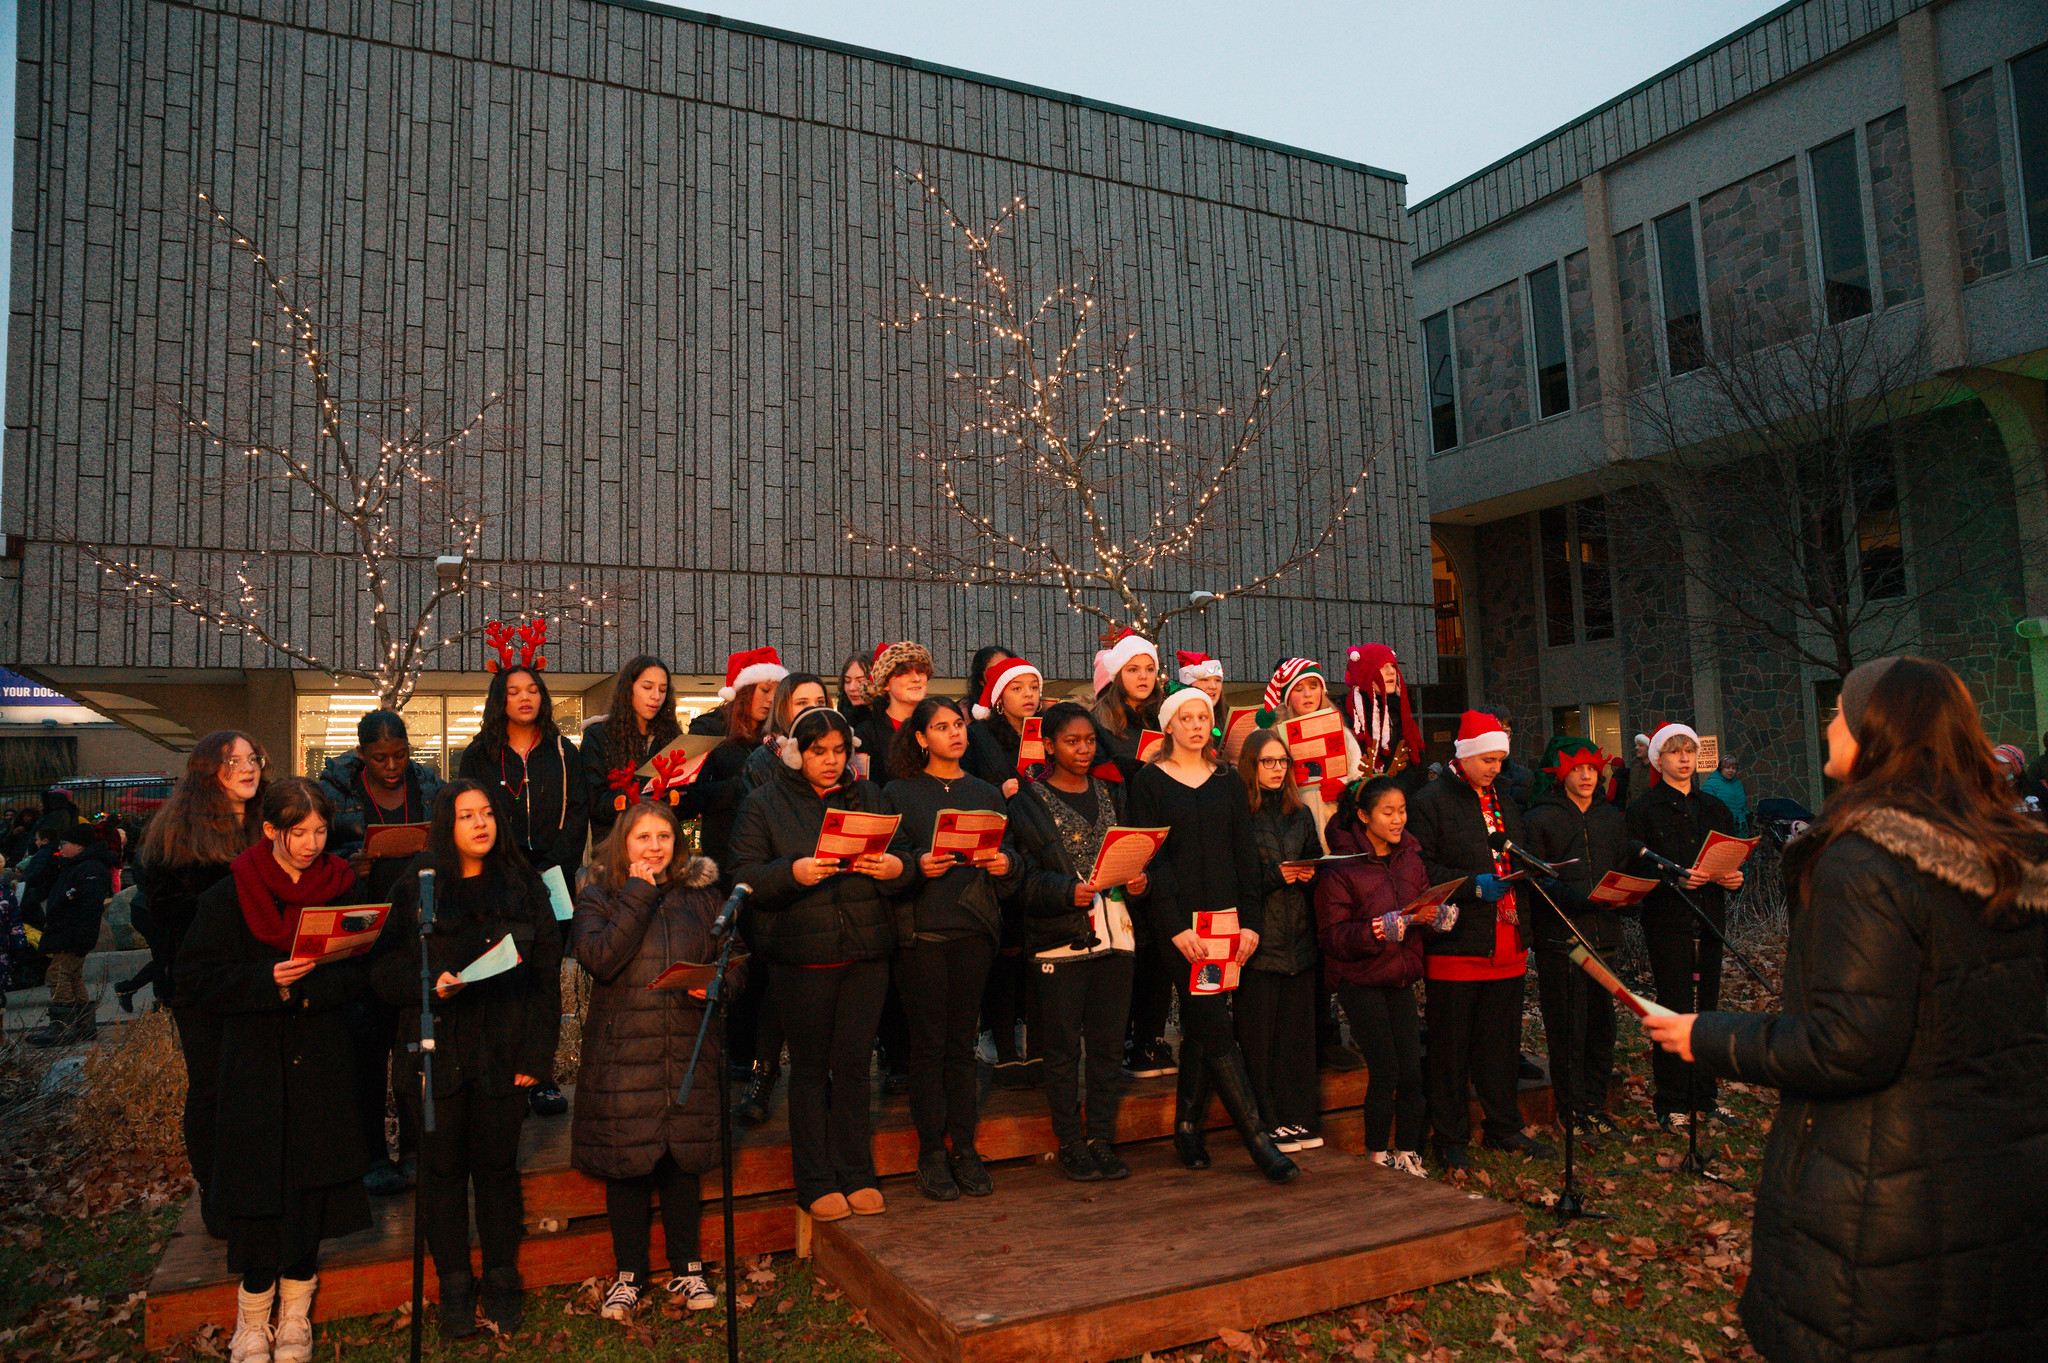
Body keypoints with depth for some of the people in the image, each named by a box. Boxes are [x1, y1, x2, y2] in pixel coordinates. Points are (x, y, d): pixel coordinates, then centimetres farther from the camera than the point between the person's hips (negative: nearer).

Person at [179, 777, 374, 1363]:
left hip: (322, 1065, 2)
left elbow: (371, 965, 2)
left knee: (310, 1189, 7)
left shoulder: (343, 890, 2)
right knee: (259, 1191, 2)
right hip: (254, 1067, -2)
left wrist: (316, 983, -17)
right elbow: (196, 980, -7)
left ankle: (295, 1316, 23)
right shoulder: (227, 897, -3)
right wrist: (268, 982, -20)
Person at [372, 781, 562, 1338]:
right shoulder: (412, 891, 1)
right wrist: (429, 984, -18)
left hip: (503, 1055, 0)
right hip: (437, 1051, 0)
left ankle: (501, 1280, 22)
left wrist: (536, 1056, -4)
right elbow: (385, 970, 3)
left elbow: (546, 975, 2)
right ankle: (454, 1284, 21)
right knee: (442, 1167, 7)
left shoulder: (525, 888, 3)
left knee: (498, 1165, 7)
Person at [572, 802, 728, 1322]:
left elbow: (733, 958, 10)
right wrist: (640, 895, -14)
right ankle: (628, 1275, 22)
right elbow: (600, 958, -16)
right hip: (622, 1050, -1)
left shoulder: (701, 892, 9)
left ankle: (686, 1269, 24)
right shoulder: (599, 894, 2)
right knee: (626, 1161, 5)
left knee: (683, 1157, 8)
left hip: (688, 1048, 2)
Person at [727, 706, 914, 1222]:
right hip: (801, 960, -2)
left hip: (866, 954, 2)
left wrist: (896, 868, -14)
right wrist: (793, 873, -22)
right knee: (810, 1067, 6)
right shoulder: (764, 805, 4)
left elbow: (905, 862, 9)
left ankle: (856, 1174, 21)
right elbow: (746, 879, -5)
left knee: (854, 1064, 8)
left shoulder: (870, 797, 12)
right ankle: (815, 1182, 17)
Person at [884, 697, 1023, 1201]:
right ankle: (931, 1153, 9)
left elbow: (1010, 855, 12)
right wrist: (918, 864, -21)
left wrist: (1004, 863, -10)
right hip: (921, 930, -3)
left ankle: (964, 1148, 15)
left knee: (963, 1041, 7)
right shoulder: (899, 793, 5)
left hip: (974, 929, 3)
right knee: (928, 1042, 1)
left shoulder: (986, 794, 15)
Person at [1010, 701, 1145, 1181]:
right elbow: (1022, 876, -8)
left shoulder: (1112, 793, 13)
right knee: (1062, 1046, 2)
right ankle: (1070, 1145, 14)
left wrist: (1139, 880, -5)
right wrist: (1068, 891, -22)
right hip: (1059, 938, -4)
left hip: (1113, 934, 4)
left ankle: (1102, 1140, 18)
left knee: (1108, 1043, 8)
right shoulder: (1030, 801, -1)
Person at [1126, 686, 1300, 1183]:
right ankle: (1259, 1142, -4)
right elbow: (1151, 857, -5)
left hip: (1225, 917, 4)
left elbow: (1246, 852, 10)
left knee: (1202, 1028, 6)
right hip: (1178, 922, -4)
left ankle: (1187, 1130, 19)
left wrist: (1251, 920, 0)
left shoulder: (1228, 780, 13)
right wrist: (1176, 926, -12)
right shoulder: (1149, 781, 1)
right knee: (1215, 1027, -8)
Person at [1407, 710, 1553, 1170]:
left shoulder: (1504, 804, 19)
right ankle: (1450, 1138, 12)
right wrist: (1473, 885, -20)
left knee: (1502, 1041, 14)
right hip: (1456, 945, -7)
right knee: (1451, 1046, 1)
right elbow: (1419, 868, -14)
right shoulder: (1431, 801, -6)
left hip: (1506, 946, 7)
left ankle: (1504, 1127, 27)